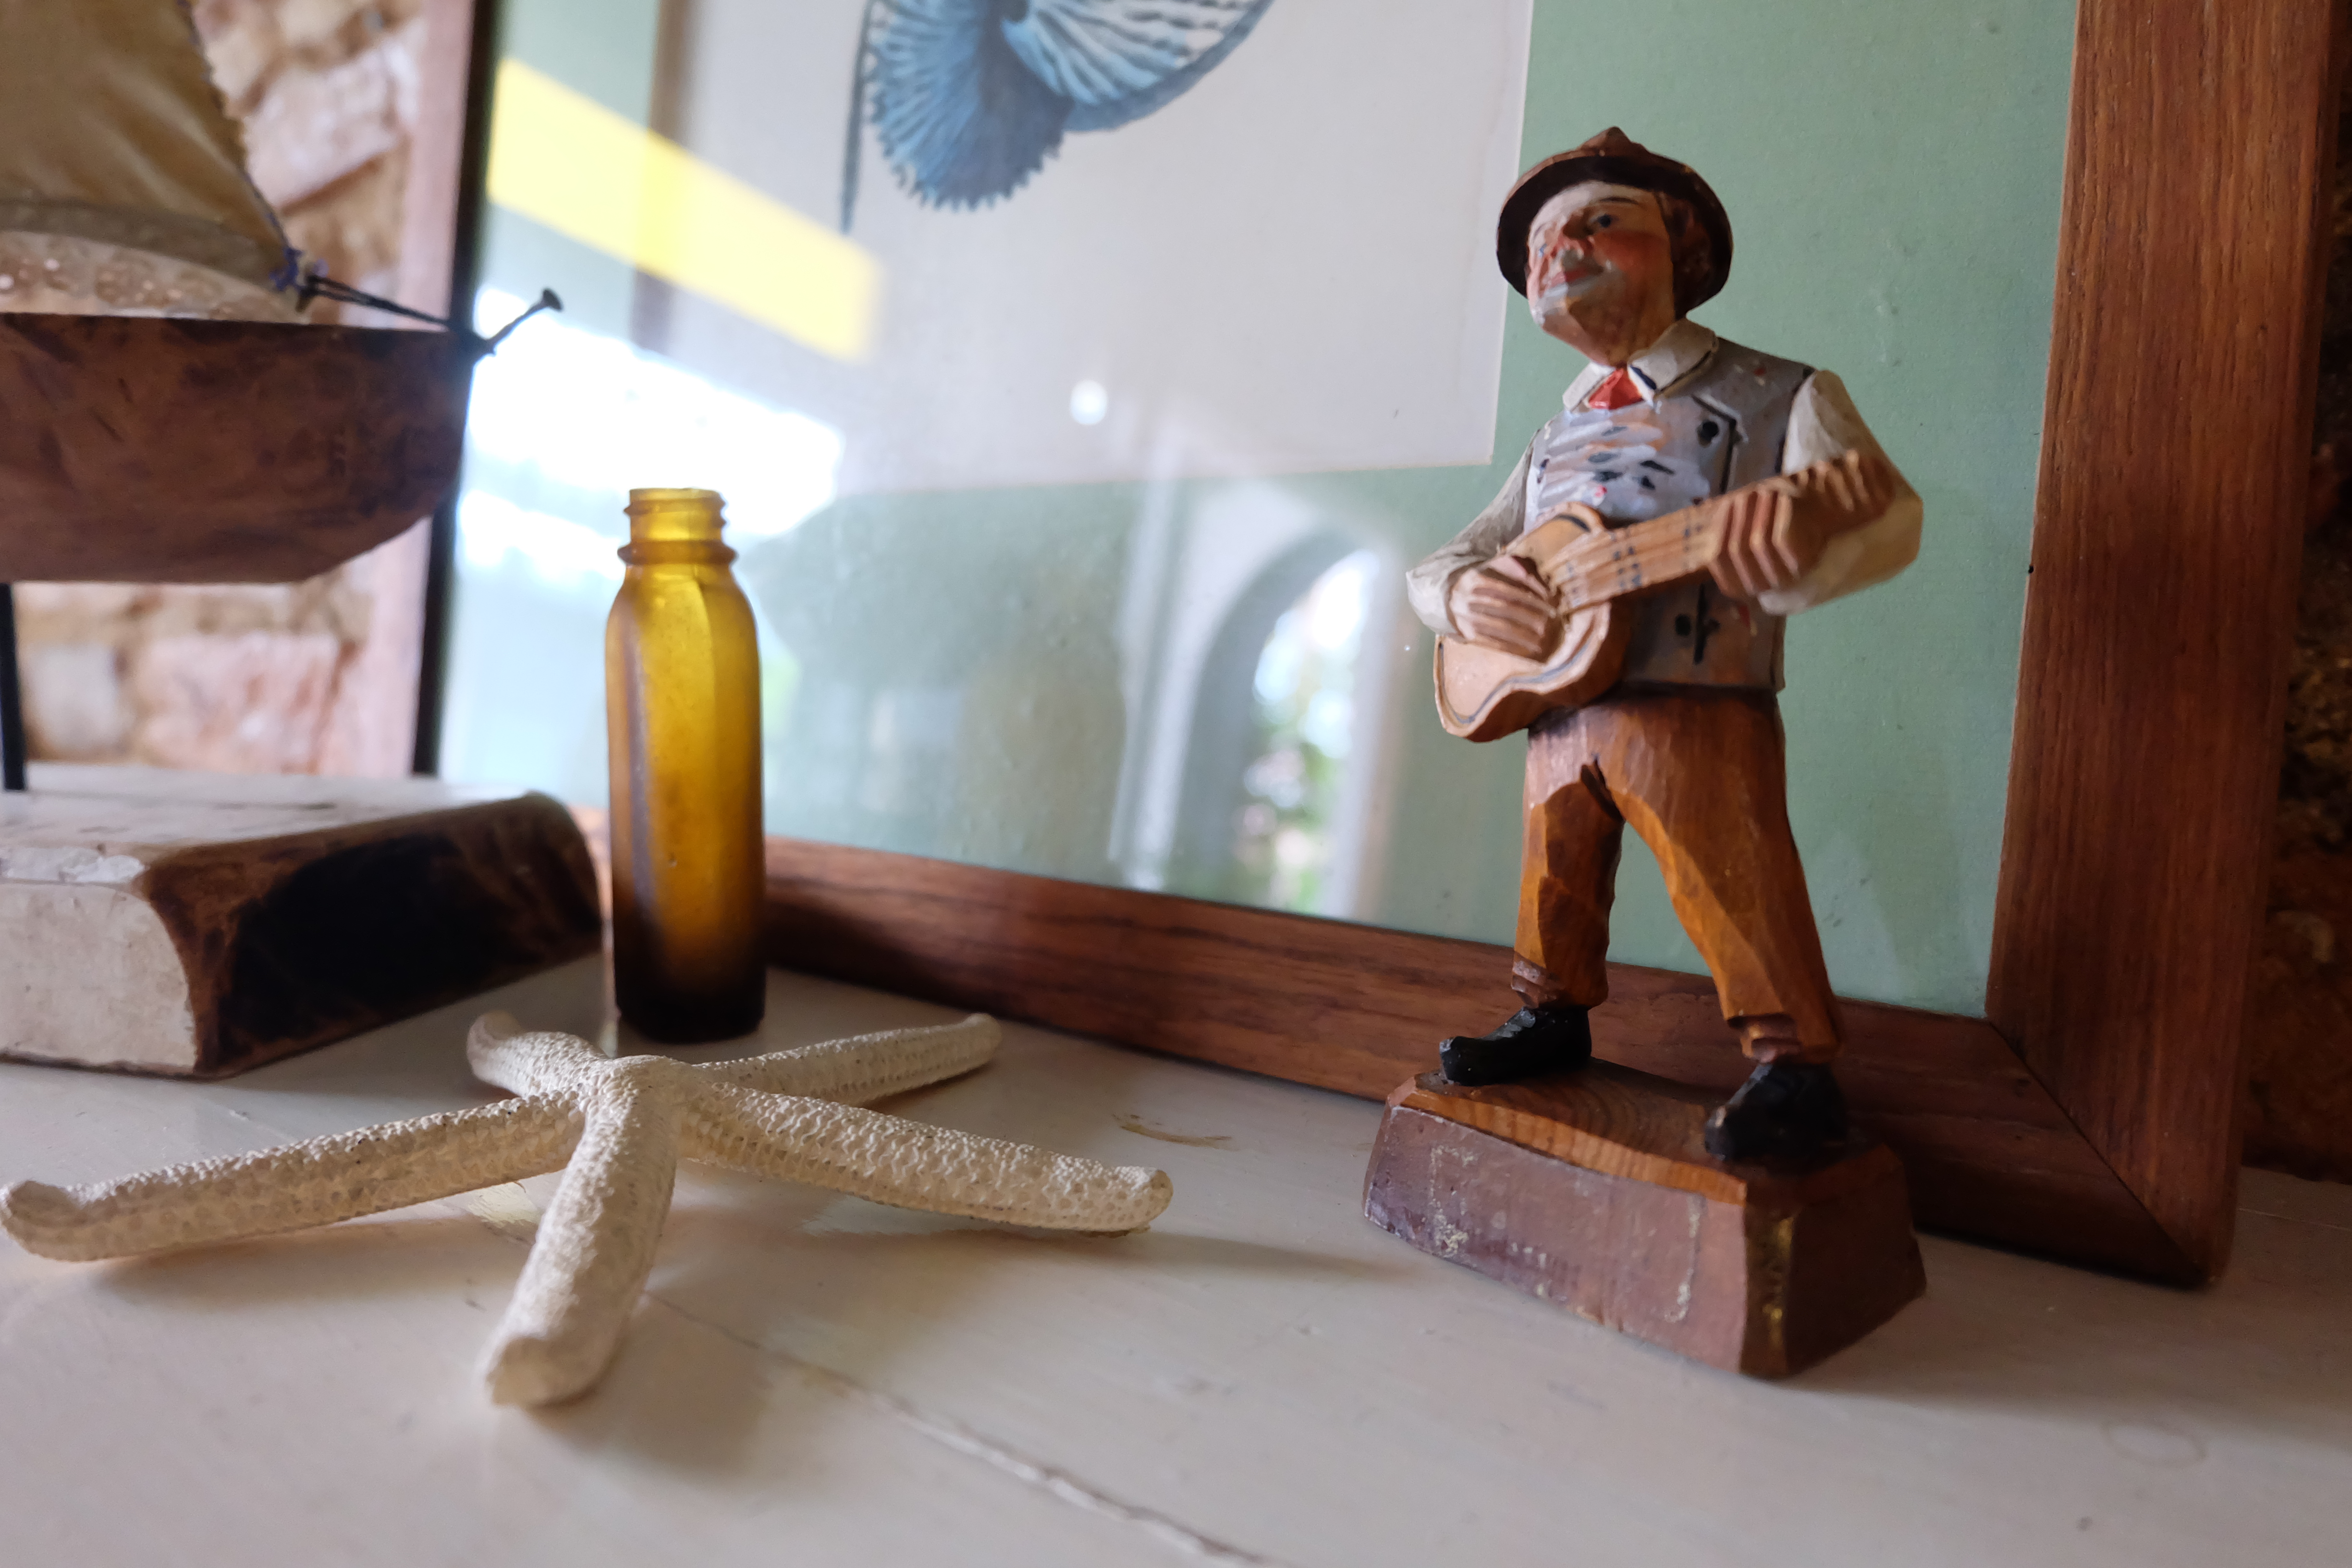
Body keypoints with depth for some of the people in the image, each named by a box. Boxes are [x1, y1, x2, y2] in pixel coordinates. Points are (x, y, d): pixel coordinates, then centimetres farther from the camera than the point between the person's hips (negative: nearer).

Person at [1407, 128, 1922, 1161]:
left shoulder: (1777, 399, 1)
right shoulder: (1557, 442, 19)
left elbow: (1890, 516, -12)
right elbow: (1438, 563, 19)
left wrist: (1796, 552, -36)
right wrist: (1464, 593, -8)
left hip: (1700, 714, -6)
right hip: (1557, 714, 6)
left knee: (1734, 893, -11)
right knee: (1554, 885, 15)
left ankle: (1795, 1069, 4)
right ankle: (1555, 1016, 35)